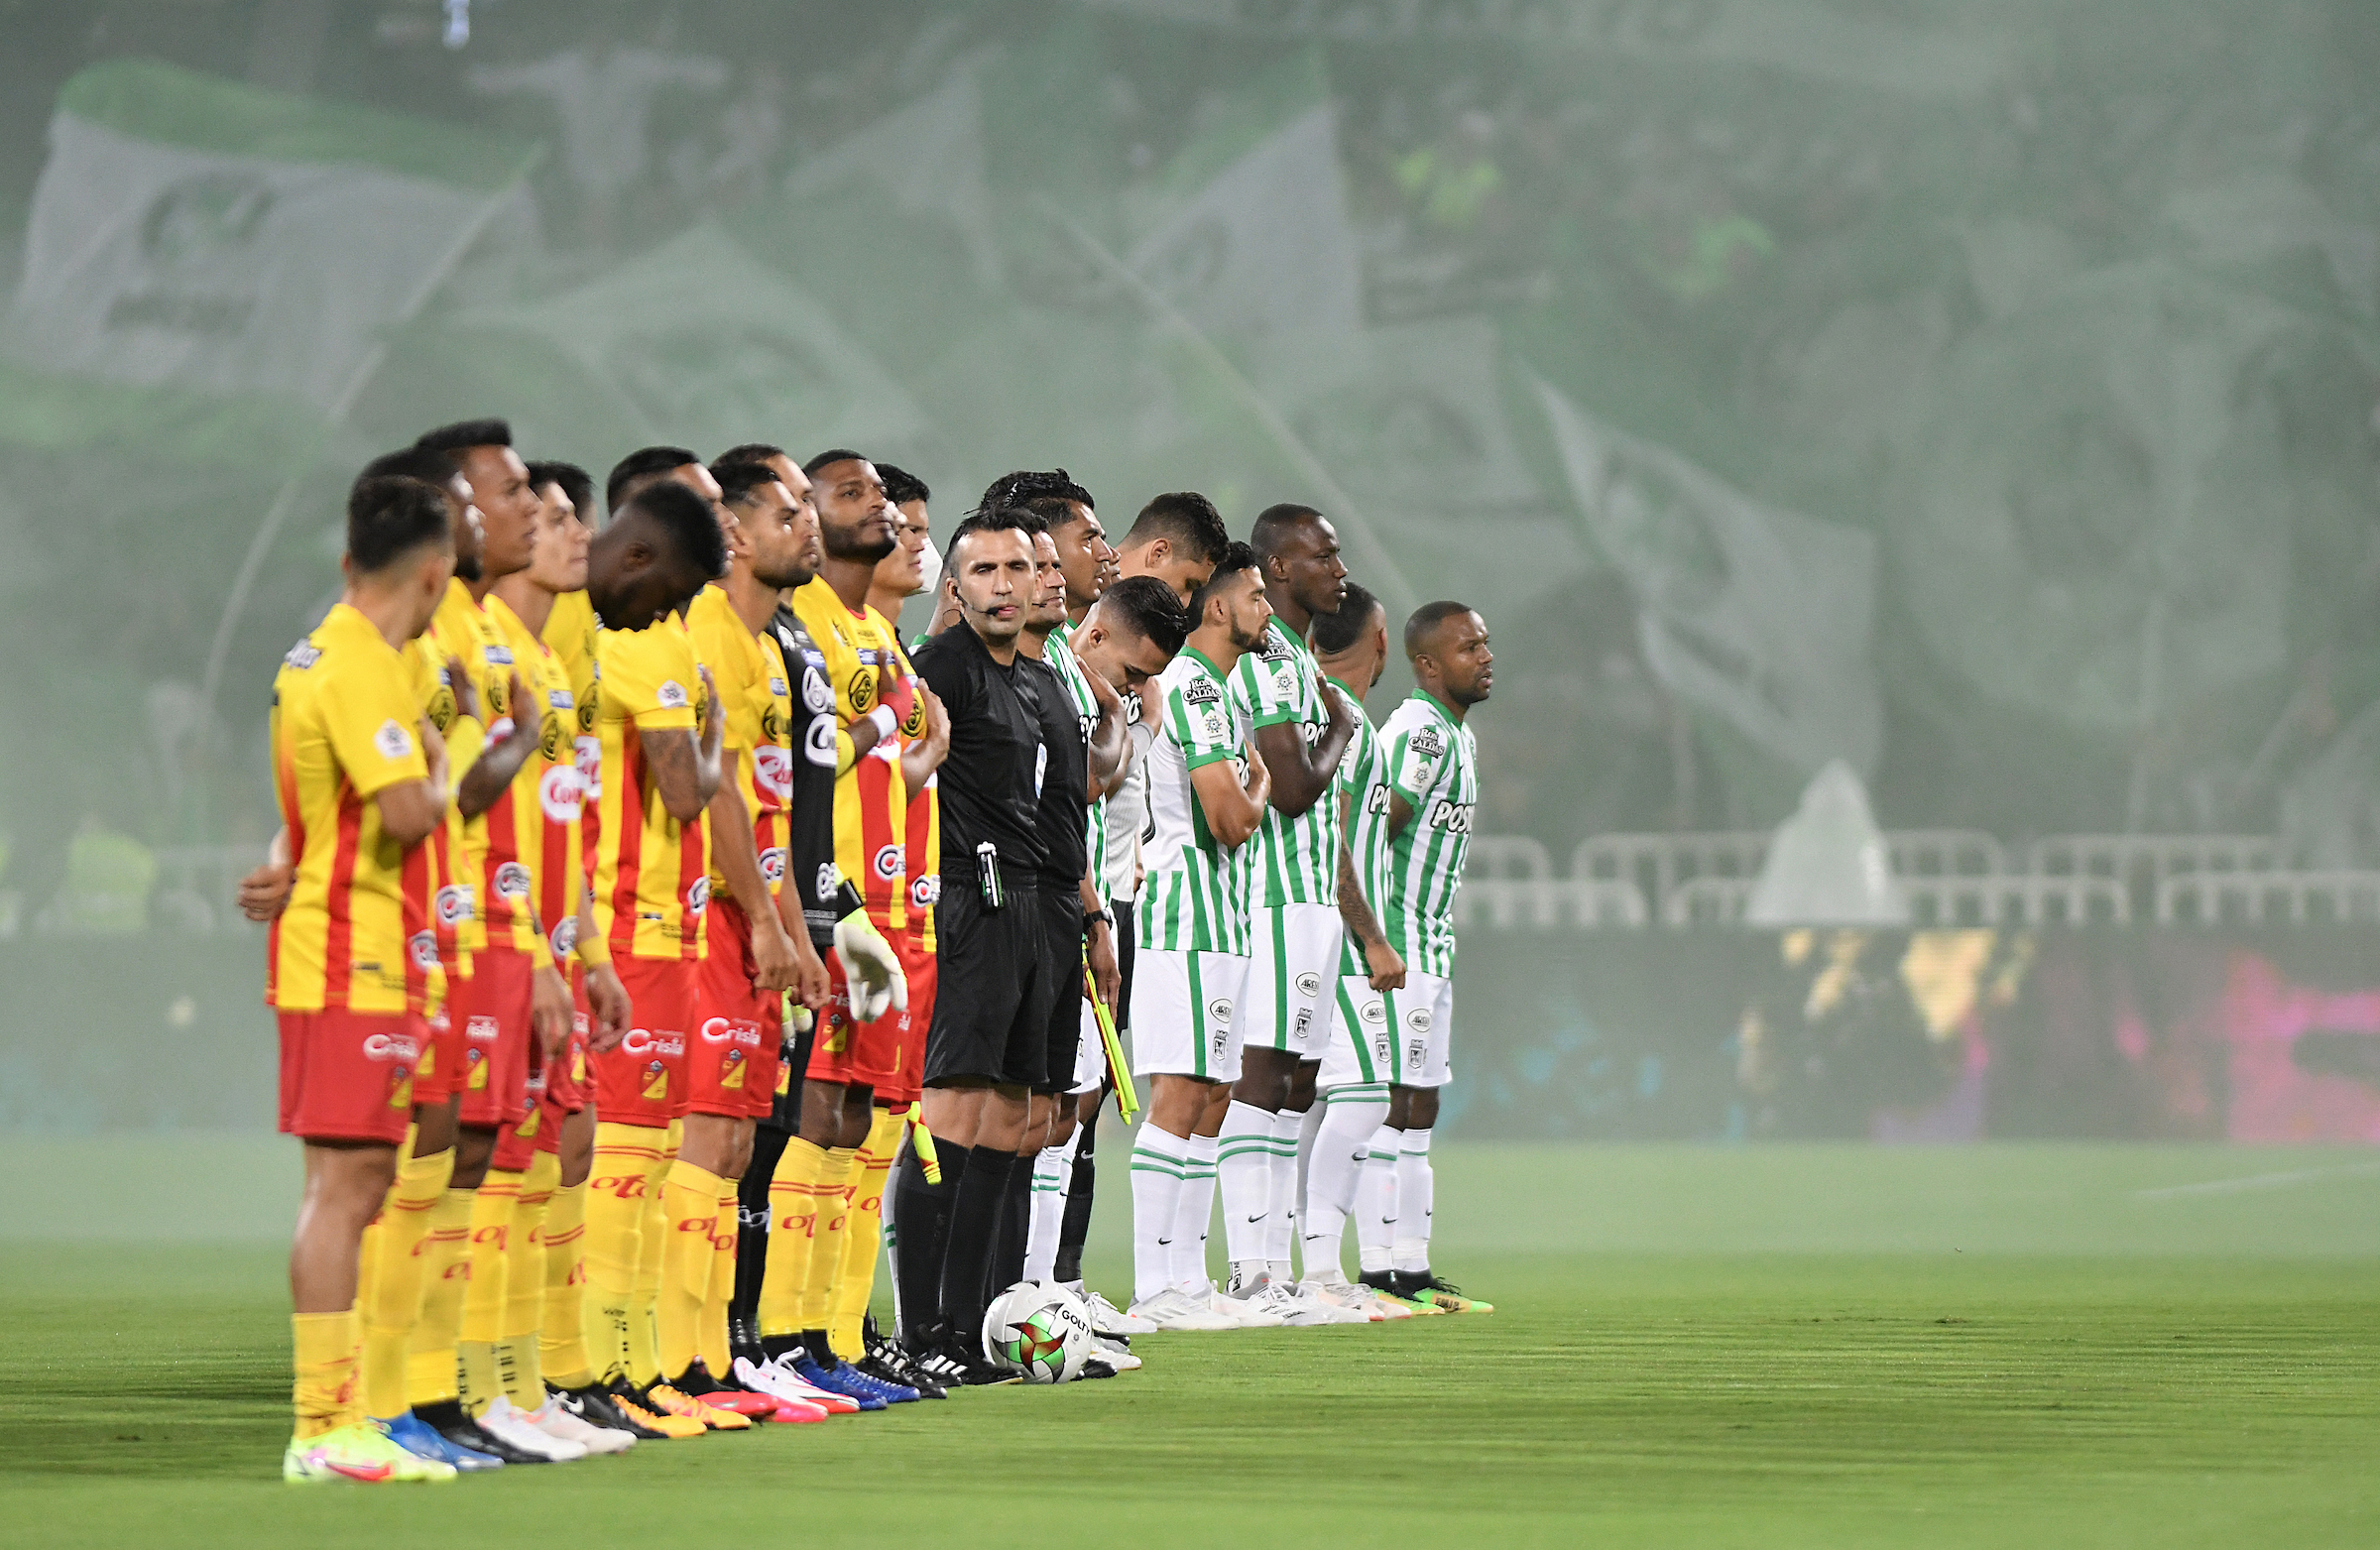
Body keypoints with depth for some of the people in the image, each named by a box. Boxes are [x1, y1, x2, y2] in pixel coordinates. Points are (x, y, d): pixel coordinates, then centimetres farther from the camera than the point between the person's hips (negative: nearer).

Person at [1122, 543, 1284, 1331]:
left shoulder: (1213, 688, 21)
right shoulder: (1194, 688, -12)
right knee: (1179, 1095, -12)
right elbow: (1232, 817, -18)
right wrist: (1260, 785, 1)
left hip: (1215, 914, 11)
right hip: (1188, 910, -11)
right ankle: (1156, 1288, -15)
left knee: (1211, 1097, 10)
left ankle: (1188, 1280, 12)